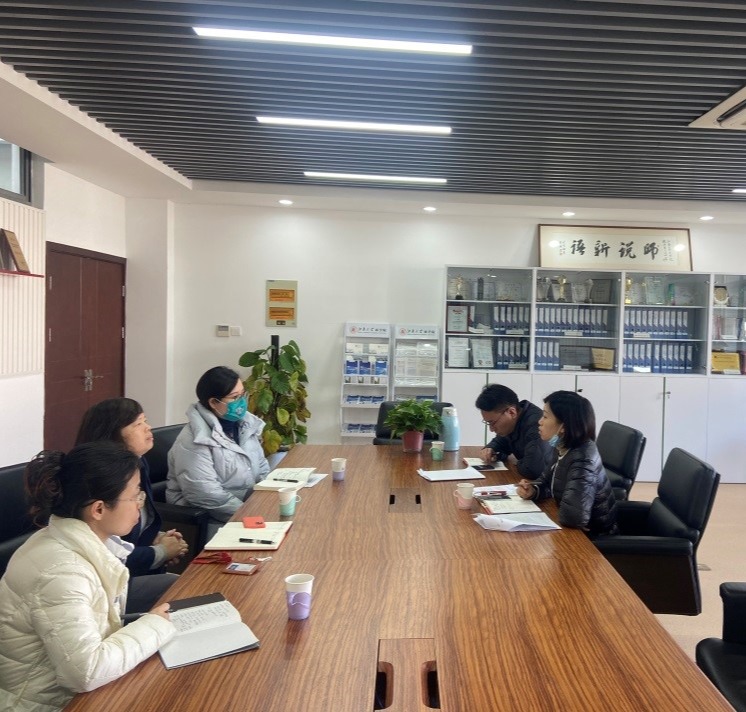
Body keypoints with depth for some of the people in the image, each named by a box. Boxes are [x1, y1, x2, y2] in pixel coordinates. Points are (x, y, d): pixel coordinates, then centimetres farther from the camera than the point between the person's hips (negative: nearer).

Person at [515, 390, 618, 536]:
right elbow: (547, 481, 11)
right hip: (576, 529, 7)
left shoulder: (582, 460, -30)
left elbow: (573, 516, -41)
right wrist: (533, 490, -10)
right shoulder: (563, 448, -4)